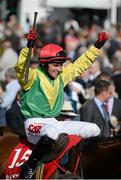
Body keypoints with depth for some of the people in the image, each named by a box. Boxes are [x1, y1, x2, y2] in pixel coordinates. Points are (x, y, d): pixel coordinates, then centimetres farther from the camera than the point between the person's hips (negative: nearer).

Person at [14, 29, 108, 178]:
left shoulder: (61, 76, 11)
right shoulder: (34, 76, -9)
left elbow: (80, 64, 20)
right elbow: (22, 68, -30)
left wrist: (97, 46, 17)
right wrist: (29, 47, -43)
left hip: (53, 122, 8)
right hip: (34, 123, -8)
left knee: (93, 130, 0)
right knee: (52, 134, -43)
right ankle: (30, 166, -25)